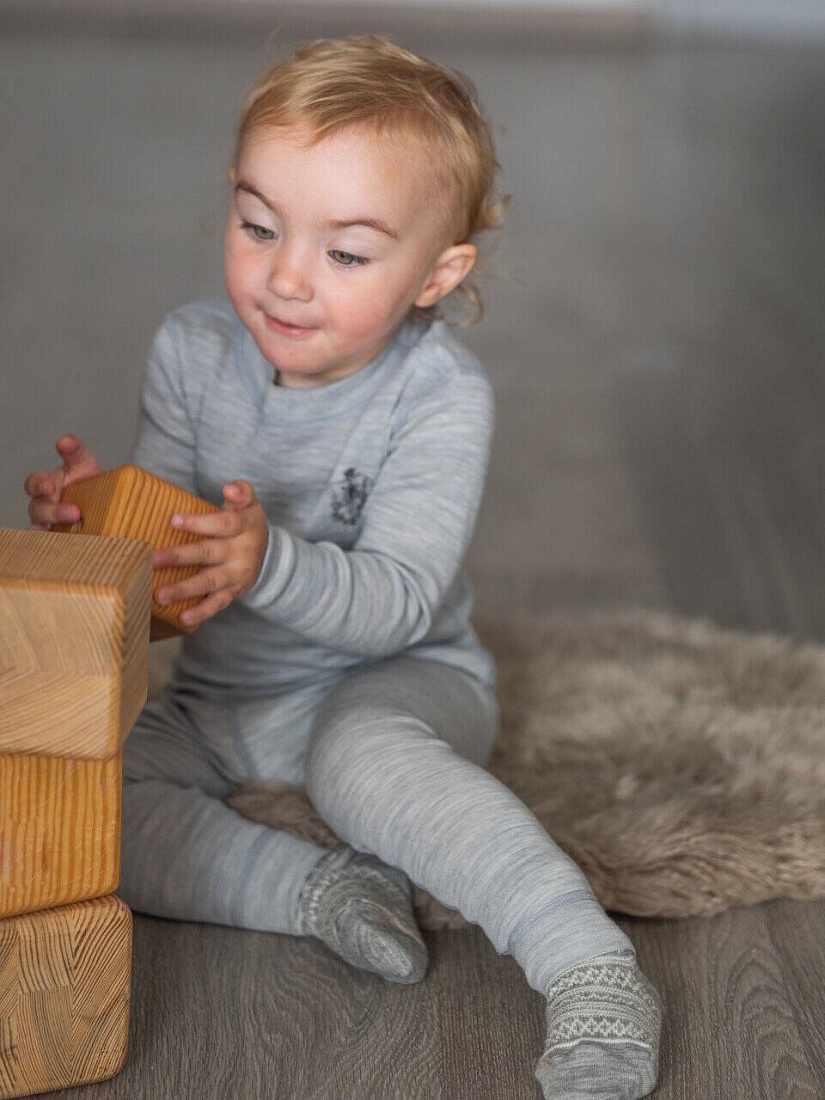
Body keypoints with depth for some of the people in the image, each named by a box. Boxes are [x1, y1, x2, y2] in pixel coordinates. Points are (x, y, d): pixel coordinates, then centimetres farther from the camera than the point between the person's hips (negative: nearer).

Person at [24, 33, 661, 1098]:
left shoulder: (440, 393, -20)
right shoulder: (191, 351, -6)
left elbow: (399, 602, -26)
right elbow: (167, 542, -1)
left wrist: (268, 562, -45)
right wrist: (94, 516, -25)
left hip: (396, 681, -5)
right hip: (219, 695, 5)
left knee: (366, 755, -40)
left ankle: (592, 971, -40)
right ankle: (320, 889, -21)